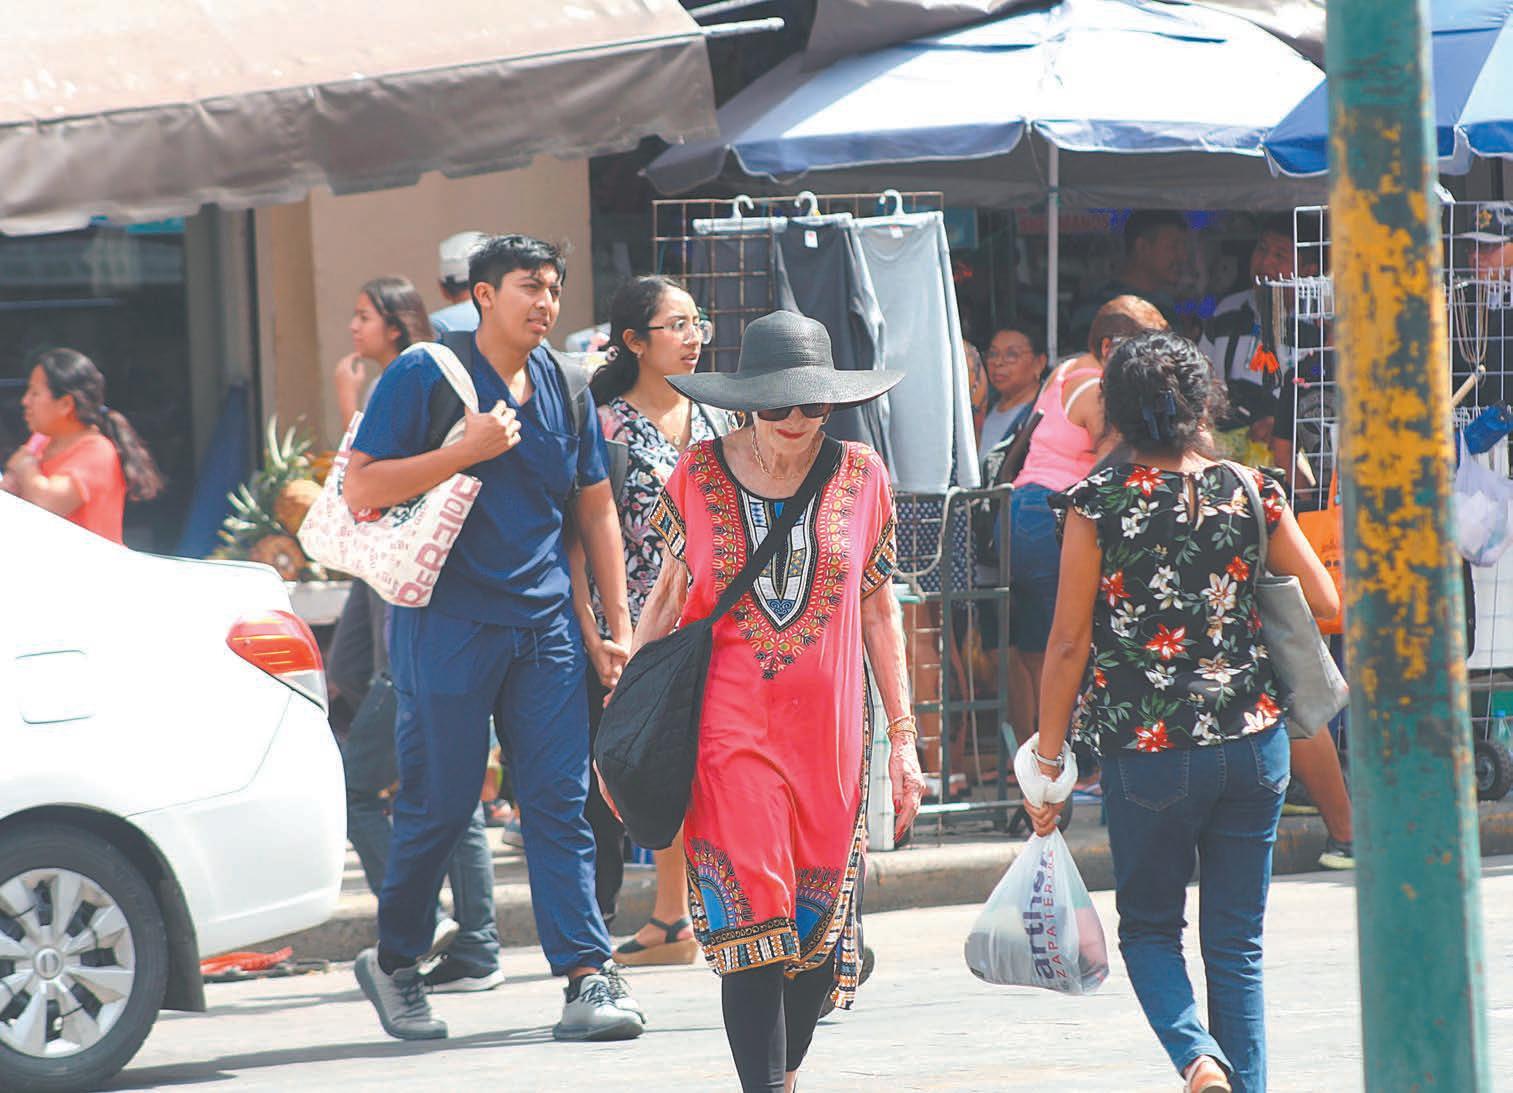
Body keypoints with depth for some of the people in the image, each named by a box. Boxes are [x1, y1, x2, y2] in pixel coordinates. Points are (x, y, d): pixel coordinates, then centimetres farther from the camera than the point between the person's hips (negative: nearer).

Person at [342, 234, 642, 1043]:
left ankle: (588, 976, -8)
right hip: (446, 621, -4)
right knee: (439, 802, 1)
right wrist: (465, 452, -18)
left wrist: (618, 627, 13)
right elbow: (361, 488, -9)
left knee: (560, 801, -3)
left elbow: (595, 509, 18)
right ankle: (394, 961, 19)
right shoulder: (422, 376, -4)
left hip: (543, 624, 4)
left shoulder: (564, 390, 12)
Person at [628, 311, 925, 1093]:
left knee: (817, 928, 5)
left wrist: (902, 736, 10)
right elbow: (666, 598, 9)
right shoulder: (700, 474, 1)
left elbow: (878, 611, 12)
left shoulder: (860, 475, 5)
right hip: (728, 732, -2)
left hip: (830, 734, 2)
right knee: (752, 923, -12)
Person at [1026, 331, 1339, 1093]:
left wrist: (1048, 759, 1)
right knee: (1237, 942, 11)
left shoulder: (1096, 504, -7)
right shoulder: (1251, 494, -1)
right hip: (1252, 743, 2)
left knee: (1148, 928, 14)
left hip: (1145, 751, -2)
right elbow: (1327, 604, 8)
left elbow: (1069, 641, -6)